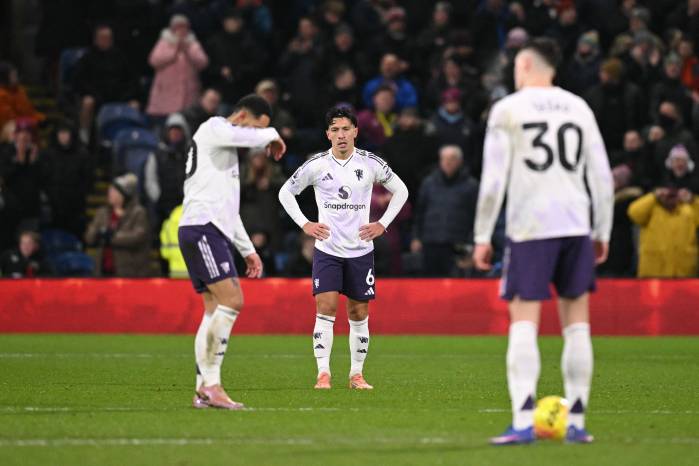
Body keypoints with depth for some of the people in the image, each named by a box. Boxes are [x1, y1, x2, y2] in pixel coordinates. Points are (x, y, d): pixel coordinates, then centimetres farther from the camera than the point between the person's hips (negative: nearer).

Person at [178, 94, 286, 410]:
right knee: (232, 301, -17)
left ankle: (204, 389, 2)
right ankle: (210, 383, -19)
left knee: (216, 310, 5)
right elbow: (247, 136, -24)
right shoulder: (214, 128, 0)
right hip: (201, 229, -10)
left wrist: (247, 250, 29)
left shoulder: (226, 148, 30)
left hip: (212, 234, 10)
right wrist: (271, 135, -3)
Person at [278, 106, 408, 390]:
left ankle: (356, 374, 16)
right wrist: (305, 225, 0)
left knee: (359, 314, 5)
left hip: (360, 249, 1)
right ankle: (323, 373, -13)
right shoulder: (317, 165, -3)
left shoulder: (371, 164, -1)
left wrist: (382, 224, 4)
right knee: (326, 308, -14)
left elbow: (400, 191, 13)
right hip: (327, 249, -1)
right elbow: (286, 192, 10)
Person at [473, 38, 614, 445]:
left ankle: (523, 423, -16)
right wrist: (603, 232, 17)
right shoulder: (579, 107, 11)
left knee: (523, 323, -5)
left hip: (529, 228, -4)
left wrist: (483, 236, -1)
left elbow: (493, 180, -6)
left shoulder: (507, 109, 0)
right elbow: (602, 176, 10)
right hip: (576, 226, 4)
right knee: (577, 324, 8)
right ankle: (576, 423, 8)